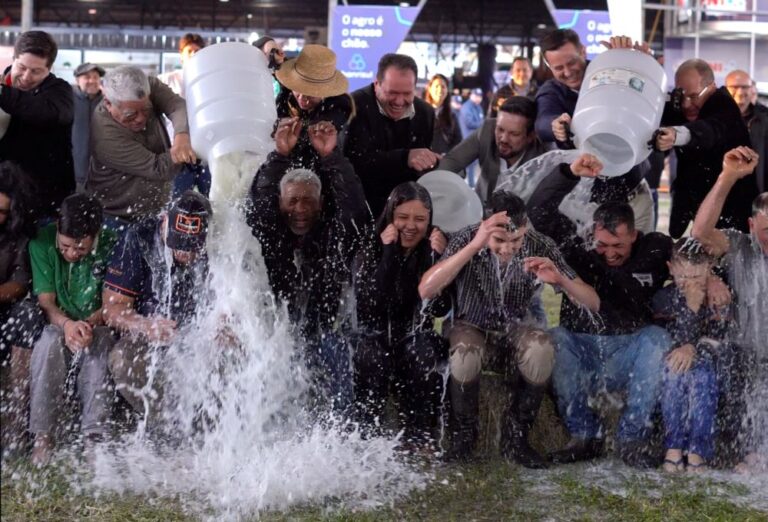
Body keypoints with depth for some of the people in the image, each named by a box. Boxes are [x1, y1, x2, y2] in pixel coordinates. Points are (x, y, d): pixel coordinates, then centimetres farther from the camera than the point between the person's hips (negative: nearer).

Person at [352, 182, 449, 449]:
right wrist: (388, 254, -24)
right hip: (376, 338, -1)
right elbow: (370, 307, -22)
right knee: (371, 354, -31)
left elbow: (439, 309, -14)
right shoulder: (369, 253, -5)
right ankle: (368, 432, -21)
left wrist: (437, 258, -23)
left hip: (417, 339, 1)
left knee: (421, 352, -30)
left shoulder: (435, 250, -3)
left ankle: (420, 436, -19)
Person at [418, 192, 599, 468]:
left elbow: (592, 304, -12)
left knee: (542, 347, -31)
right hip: (471, 328, -1)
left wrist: (560, 279, -34)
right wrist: (474, 246, -42)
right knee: (466, 352, -36)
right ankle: (463, 435, -8)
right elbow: (425, 291, -34)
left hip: (513, 331, 2)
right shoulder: (467, 238, -18)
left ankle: (515, 438, -11)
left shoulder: (541, 247, -13)